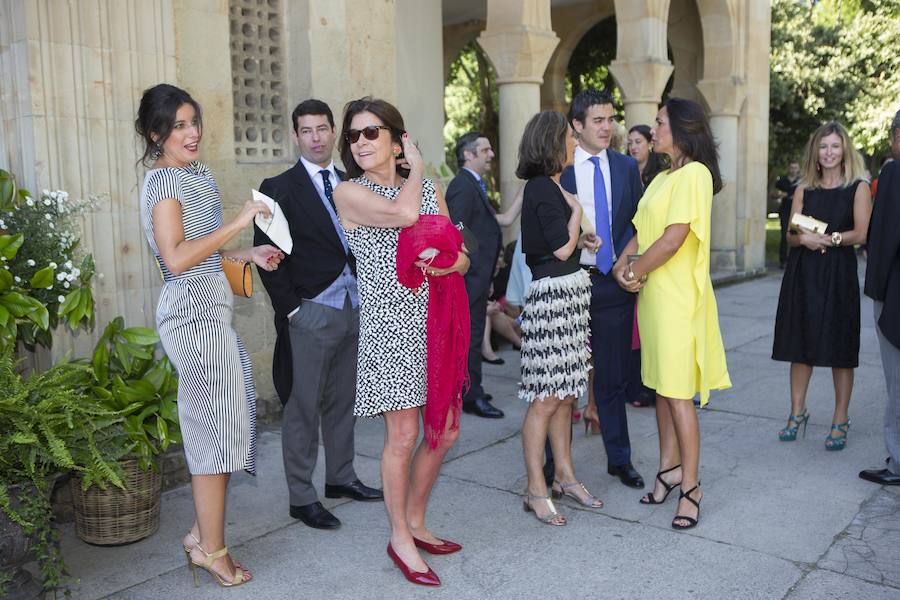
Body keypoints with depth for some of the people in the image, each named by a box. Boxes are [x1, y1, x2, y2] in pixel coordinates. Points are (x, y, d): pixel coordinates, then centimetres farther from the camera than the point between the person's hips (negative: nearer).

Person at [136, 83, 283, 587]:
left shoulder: (196, 175, 17)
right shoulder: (164, 181, -11)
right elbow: (176, 258, -21)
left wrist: (247, 255, 9)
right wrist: (238, 223, -20)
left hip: (208, 310, 9)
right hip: (195, 312, -9)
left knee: (215, 423, 13)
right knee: (219, 423, -3)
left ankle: (204, 532, 25)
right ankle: (212, 548, 10)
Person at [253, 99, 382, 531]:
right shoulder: (279, 189, -4)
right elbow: (267, 254, -8)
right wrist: (290, 308, -12)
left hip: (354, 308, 6)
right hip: (310, 313, -5)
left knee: (344, 401, 15)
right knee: (303, 408, 2)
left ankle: (340, 477, 31)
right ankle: (301, 497, 13)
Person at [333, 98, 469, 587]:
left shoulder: (430, 189, 12)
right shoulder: (349, 193, -3)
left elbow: (462, 257, 9)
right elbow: (403, 213, -22)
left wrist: (445, 264, -14)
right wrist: (416, 167, -4)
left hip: (436, 322, 6)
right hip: (390, 325, -5)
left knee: (445, 432, 10)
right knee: (403, 436, -2)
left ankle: (415, 523, 31)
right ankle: (400, 539, 19)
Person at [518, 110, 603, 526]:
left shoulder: (547, 187, 16)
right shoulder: (543, 188, -13)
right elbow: (560, 249, -16)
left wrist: (580, 240, 8)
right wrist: (576, 210, -2)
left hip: (567, 293, 10)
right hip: (552, 293, -10)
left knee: (564, 395, 14)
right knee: (546, 398, -3)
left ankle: (564, 477, 25)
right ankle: (536, 491, 6)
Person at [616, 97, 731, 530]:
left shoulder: (694, 174, -12)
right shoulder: (662, 178, 17)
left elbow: (673, 238, -19)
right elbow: (641, 230, 14)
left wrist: (635, 272, -9)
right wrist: (622, 265, -3)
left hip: (677, 296, -9)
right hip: (653, 295, 9)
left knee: (678, 393, -4)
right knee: (661, 386, 13)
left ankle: (690, 488, 7)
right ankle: (669, 469, 25)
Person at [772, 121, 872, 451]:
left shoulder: (858, 187, 2)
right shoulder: (804, 189, 12)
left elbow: (861, 234, -7)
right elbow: (790, 235, 7)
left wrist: (826, 239, -16)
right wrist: (803, 238, -14)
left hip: (838, 273, -3)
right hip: (803, 273, 3)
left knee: (839, 348, 0)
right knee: (800, 343, 6)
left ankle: (840, 421, 10)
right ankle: (797, 412, 17)